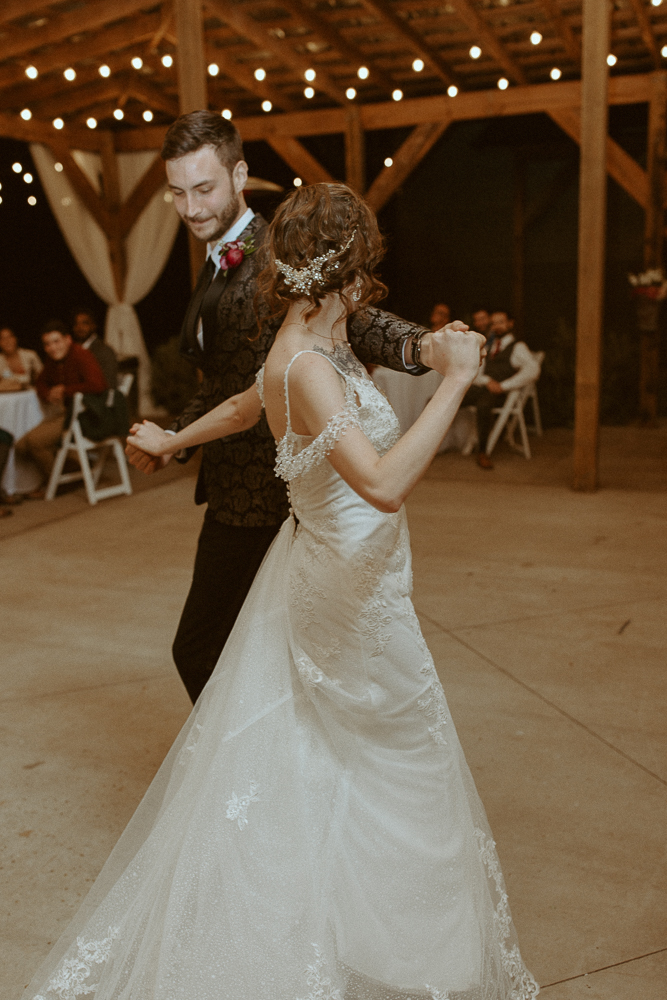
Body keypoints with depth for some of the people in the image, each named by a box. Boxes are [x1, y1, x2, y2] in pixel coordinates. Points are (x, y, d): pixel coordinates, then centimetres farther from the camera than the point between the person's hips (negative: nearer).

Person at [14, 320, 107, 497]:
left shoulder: (80, 356, -16)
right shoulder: (53, 359, 10)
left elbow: (98, 384, -32)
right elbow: (41, 382, 28)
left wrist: (65, 390, -18)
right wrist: (48, 394, 2)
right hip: (58, 413, 9)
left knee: (35, 439, -24)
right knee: (22, 447, -1)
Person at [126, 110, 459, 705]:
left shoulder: (274, 254, -15)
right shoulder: (220, 266, 16)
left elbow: (350, 321, -30)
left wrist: (419, 346, -49)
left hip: (257, 494, -10)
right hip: (235, 490, 10)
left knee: (201, 649, 2)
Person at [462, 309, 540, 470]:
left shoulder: (517, 347, 8)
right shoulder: (488, 348, 29)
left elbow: (532, 370, -10)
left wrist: (503, 385, -15)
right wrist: (487, 381, -5)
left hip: (500, 393, -6)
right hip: (482, 388, 6)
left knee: (484, 404, -41)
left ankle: (482, 452, -32)